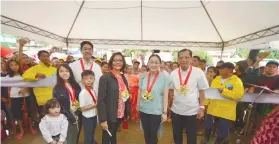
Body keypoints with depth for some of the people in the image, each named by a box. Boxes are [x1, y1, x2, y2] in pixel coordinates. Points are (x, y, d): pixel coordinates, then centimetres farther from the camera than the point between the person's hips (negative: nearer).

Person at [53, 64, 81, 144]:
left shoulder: (75, 85, 6)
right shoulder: (57, 88, -7)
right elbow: (58, 106, -9)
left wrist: (78, 114, -2)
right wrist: (71, 117, -12)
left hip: (78, 116, 4)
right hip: (67, 119, -4)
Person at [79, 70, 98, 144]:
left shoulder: (94, 90, -1)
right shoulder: (83, 93, -23)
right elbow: (82, 108, -23)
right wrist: (96, 105, -24)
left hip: (94, 116, 7)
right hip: (87, 118, -7)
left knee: (92, 135, 25)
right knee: (88, 136, 11)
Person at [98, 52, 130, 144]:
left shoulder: (123, 78, 6)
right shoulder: (105, 78, -15)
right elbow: (101, 100, -17)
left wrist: (127, 112, 9)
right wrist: (103, 119, -20)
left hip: (120, 115, 6)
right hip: (109, 116, -6)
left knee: (113, 136, 24)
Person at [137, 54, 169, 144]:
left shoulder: (165, 77, -13)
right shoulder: (143, 76, -2)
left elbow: (165, 95, -10)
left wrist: (165, 112, -9)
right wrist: (138, 105, 13)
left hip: (156, 111, -3)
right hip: (143, 110, 3)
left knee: (153, 134, 13)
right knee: (146, 133, 19)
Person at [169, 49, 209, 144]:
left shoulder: (198, 72, -10)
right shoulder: (173, 73, -2)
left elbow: (202, 91, -3)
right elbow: (171, 91, 6)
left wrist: (201, 108, -5)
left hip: (192, 111, -2)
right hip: (176, 110, 3)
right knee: (176, 136, 20)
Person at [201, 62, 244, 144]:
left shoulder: (237, 81, -5)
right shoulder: (216, 79, 10)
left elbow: (239, 95, -19)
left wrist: (223, 91, -24)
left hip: (226, 111, -3)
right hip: (212, 108, 4)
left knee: (223, 129, 9)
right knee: (208, 125, 10)